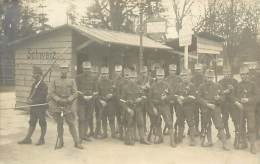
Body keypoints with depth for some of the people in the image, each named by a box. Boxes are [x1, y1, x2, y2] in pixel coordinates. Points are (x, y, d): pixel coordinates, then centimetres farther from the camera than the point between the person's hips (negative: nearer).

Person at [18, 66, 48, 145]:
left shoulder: (43, 86, -14)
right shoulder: (34, 84, 11)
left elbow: (41, 98, -19)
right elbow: (31, 94, 10)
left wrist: (33, 101, -24)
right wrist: (29, 99, -11)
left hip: (41, 107, -7)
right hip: (33, 107, 7)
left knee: (42, 123, 5)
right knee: (32, 123, 12)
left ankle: (42, 139, 16)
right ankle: (28, 139, 18)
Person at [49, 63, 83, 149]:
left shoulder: (72, 81, 6)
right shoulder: (55, 81, 8)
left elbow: (75, 94, -1)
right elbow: (52, 93, 1)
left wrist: (68, 100, -16)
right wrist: (59, 100, -14)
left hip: (68, 106, -1)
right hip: (57, 105, 1)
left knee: (71, 123, -1)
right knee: (59, 124, 7)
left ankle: (77, 142, 6)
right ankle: (60, 142, 19)